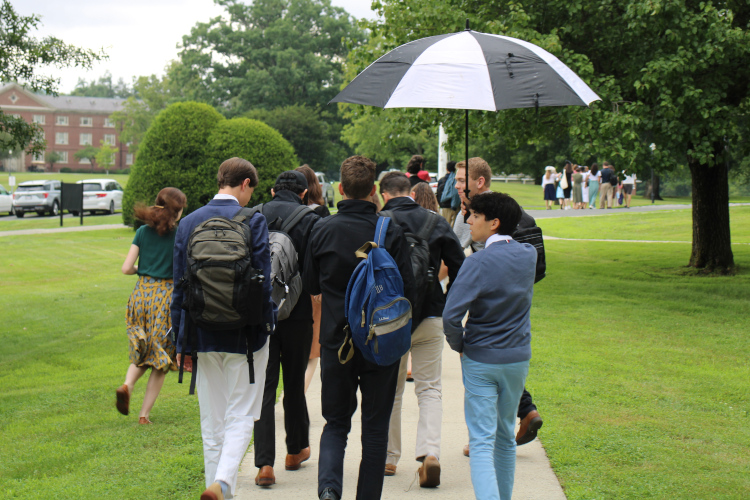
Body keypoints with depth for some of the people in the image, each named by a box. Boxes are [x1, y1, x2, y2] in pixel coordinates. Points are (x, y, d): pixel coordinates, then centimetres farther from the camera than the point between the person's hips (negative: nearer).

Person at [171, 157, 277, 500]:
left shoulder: (189, 223, 4)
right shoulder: (253, 222, -9)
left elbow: (179, 286, 5)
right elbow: (263, 280, -10)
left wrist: (181, 342, 10)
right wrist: (268, 323, 3)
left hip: (203, 336, 4)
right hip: (245, 334, -4)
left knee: (212, 421, 13)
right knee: (241, 416, 4)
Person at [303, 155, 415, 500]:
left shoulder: (322, 230, -4)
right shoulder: (391, 233, -9)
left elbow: (310, 285, 7)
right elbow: (407, 291, -6)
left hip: (335, 340, 1)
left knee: (336, 422, 13)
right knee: (375, 428, 11)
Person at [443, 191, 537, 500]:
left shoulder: (479, 262, -17)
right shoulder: (529, 255, -1)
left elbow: (451, 315, -23)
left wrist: (458, 344, -6)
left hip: (481, 360, -5)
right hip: (518, 359, 5)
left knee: (482, 442, -4)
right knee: (505, 437, 20)